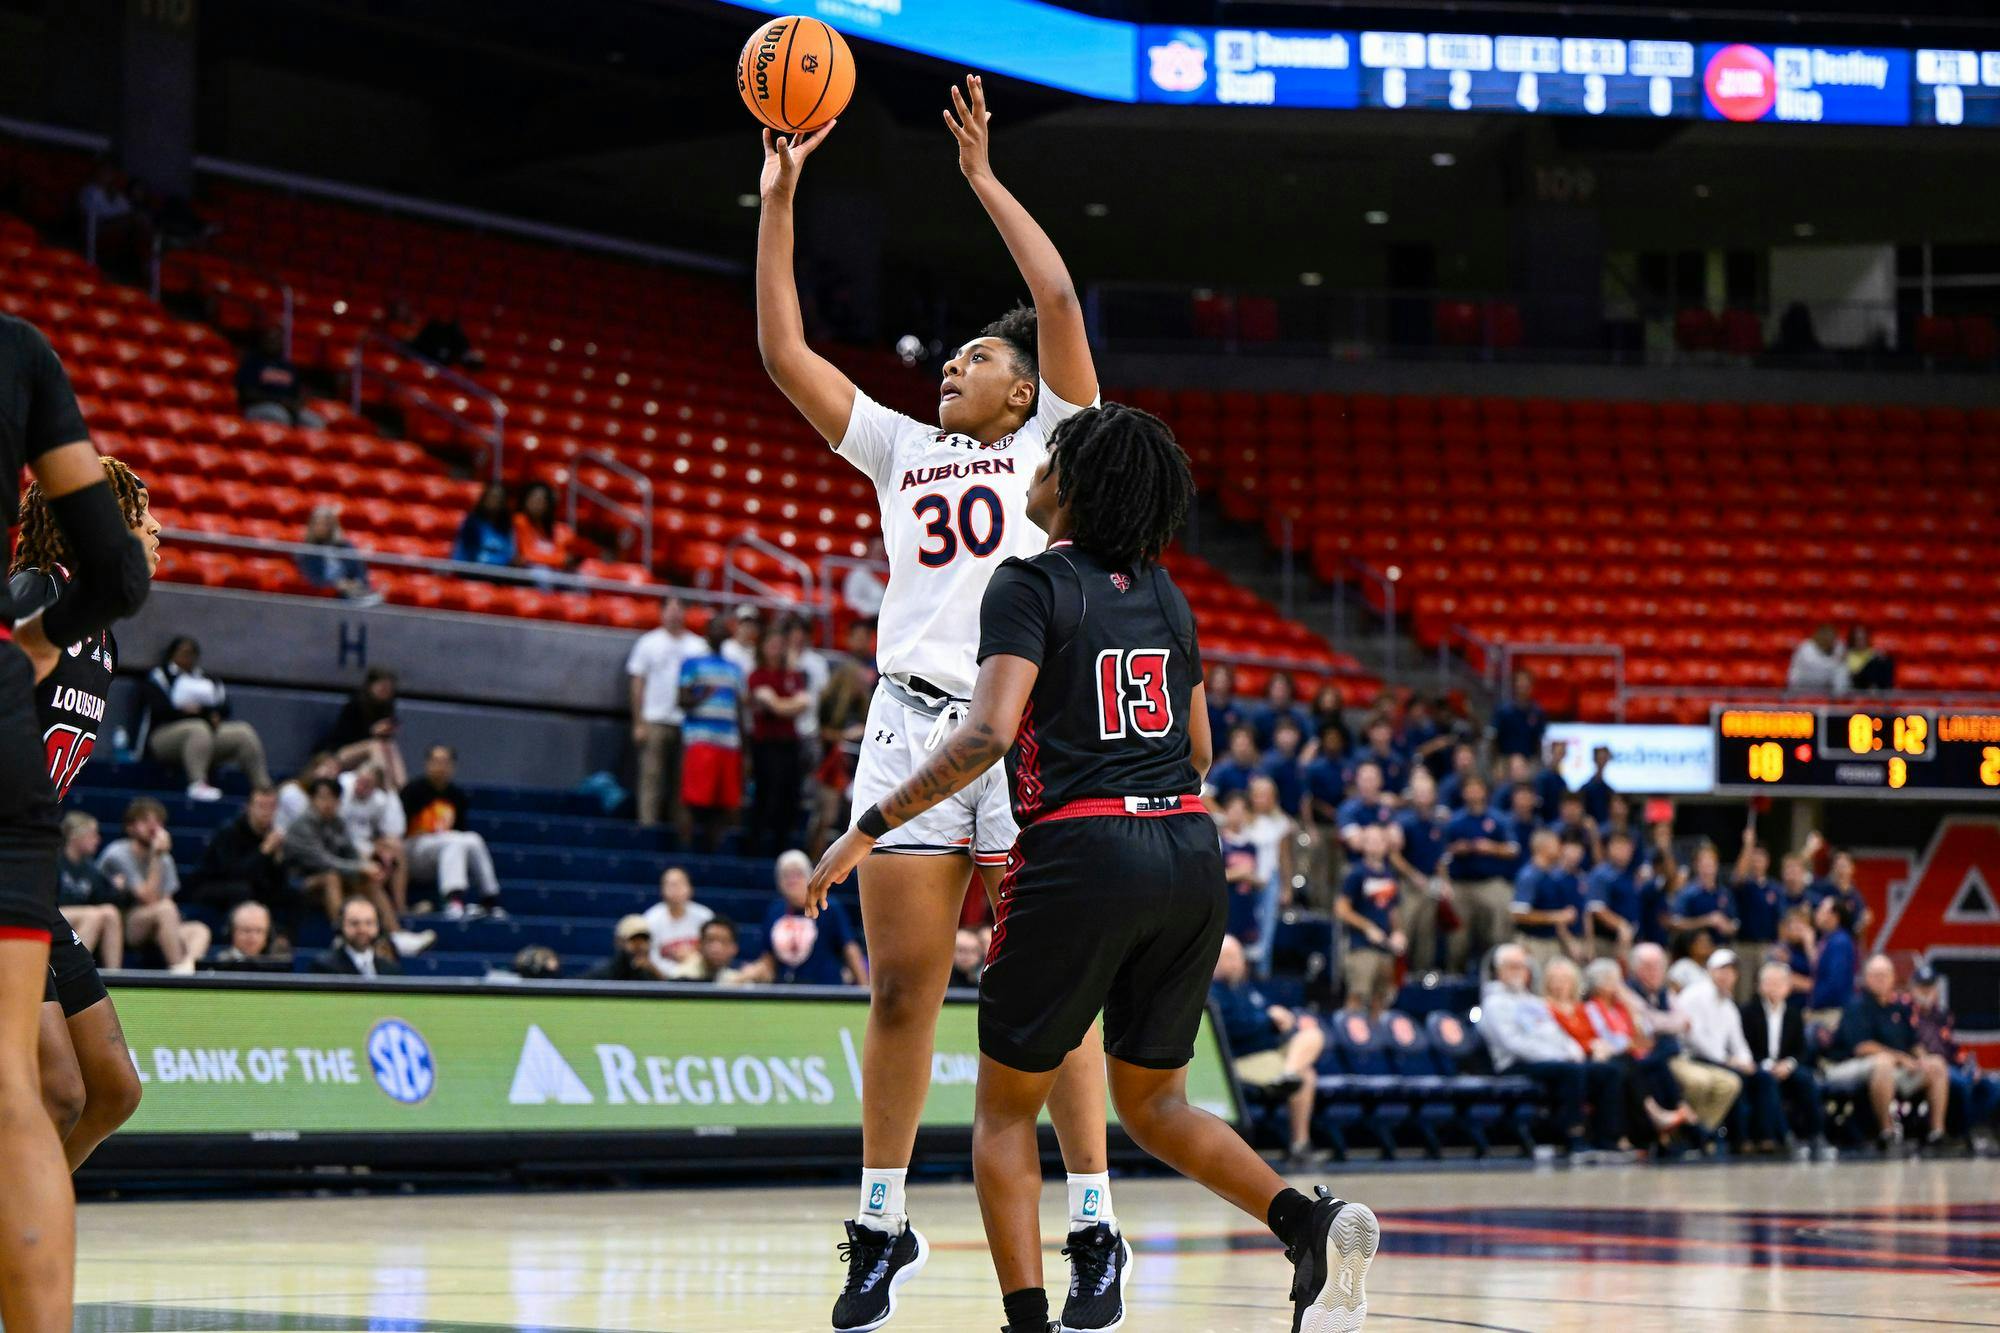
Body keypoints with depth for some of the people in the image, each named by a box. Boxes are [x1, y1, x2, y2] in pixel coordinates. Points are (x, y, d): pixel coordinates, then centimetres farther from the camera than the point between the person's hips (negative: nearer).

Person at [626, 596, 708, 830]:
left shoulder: (698, 646, 9)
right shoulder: (649, 643, 6)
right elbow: (638, 685, 5)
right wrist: (639, 723, -1)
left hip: (687, 721, 2)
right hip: (655, 721, -2)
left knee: (682, 779, 1)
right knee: (652, 776, -5)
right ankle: (649, 823, -4)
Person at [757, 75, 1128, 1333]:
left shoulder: (1052, 443, 9)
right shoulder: (903, 451, 19)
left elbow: (1058, 301, -5)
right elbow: (785, 352, 14)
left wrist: (985, 179, 0)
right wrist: (779, 201, 10)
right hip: (913, 723, 4)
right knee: (901, 992, 2)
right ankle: (884, 1228, 11)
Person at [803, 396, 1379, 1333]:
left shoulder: (1030, 586, -5)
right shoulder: (1164, 594, 15)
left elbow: (989, 734, -17)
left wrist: (870, 827, -13)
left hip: (1083, 853, -6)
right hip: (1191, 853, 6)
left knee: (1004, 1111, 8)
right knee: (1152, 1104, 18)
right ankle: (1311, 1224, -5)